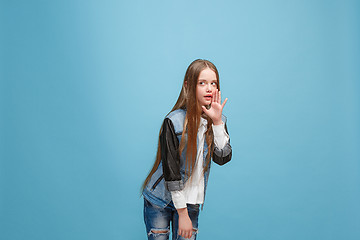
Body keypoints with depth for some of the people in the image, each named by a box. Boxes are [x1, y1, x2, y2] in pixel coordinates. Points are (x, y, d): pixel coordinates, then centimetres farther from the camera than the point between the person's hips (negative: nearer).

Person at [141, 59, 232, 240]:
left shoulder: (216, 121, -1)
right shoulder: (174, 121, -17)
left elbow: (222, 158, -13)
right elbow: (171, 171, -17)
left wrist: (217, 122, -22)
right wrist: (182, 214, -15)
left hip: (191, 202, 4)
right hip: (161, 200, -3)